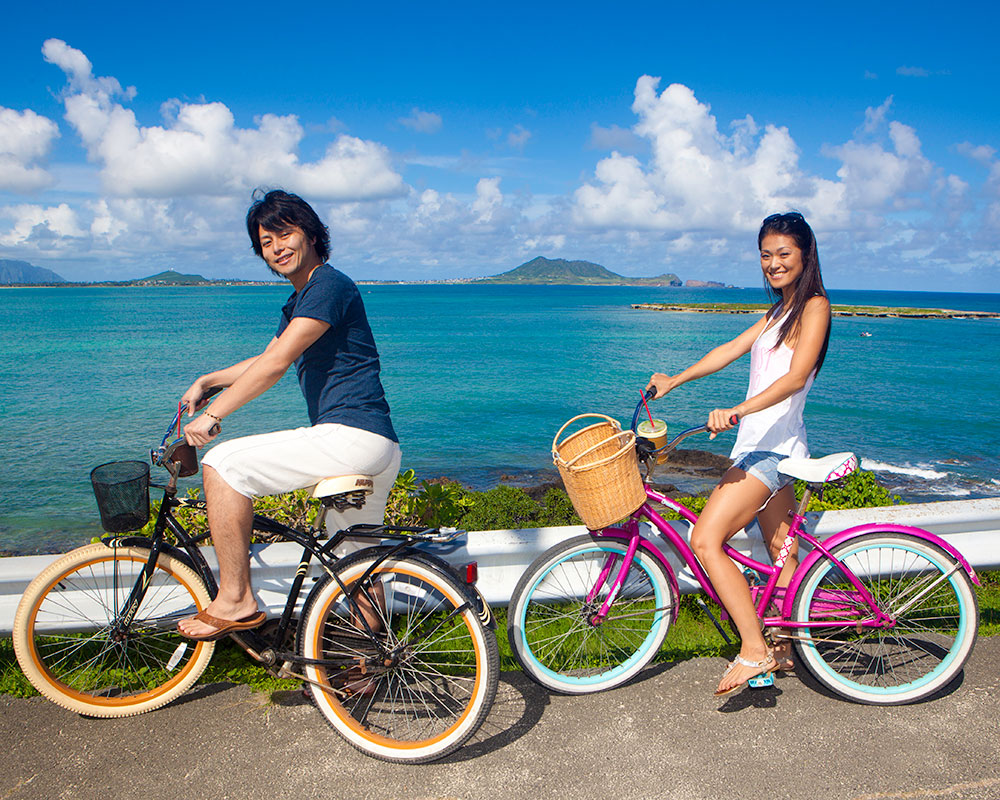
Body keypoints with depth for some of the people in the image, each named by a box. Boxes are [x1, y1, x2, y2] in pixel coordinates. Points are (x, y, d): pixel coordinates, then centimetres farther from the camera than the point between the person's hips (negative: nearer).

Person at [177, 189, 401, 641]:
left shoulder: (329, 286, -10)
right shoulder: (297, 304, 22)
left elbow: (276, 364, -17)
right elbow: (266, 361, 31)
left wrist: (212, 415, -13)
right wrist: (206, 381, 20)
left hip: (351, 437, -10)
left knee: (223, 465, -11)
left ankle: (235, 600, -5)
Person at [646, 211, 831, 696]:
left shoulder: (814, 306, -8)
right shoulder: (778, 312, 20)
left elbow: (796, 376, -21)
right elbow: (731, 350, 21)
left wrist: (738, 410, -34)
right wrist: (673, 380, 18)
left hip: (773, 446, -9)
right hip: (759, 444, 9)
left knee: (706, 540, -15)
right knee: (783, 552, 15)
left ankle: (754, 649, -8)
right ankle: (784, 649, 26)